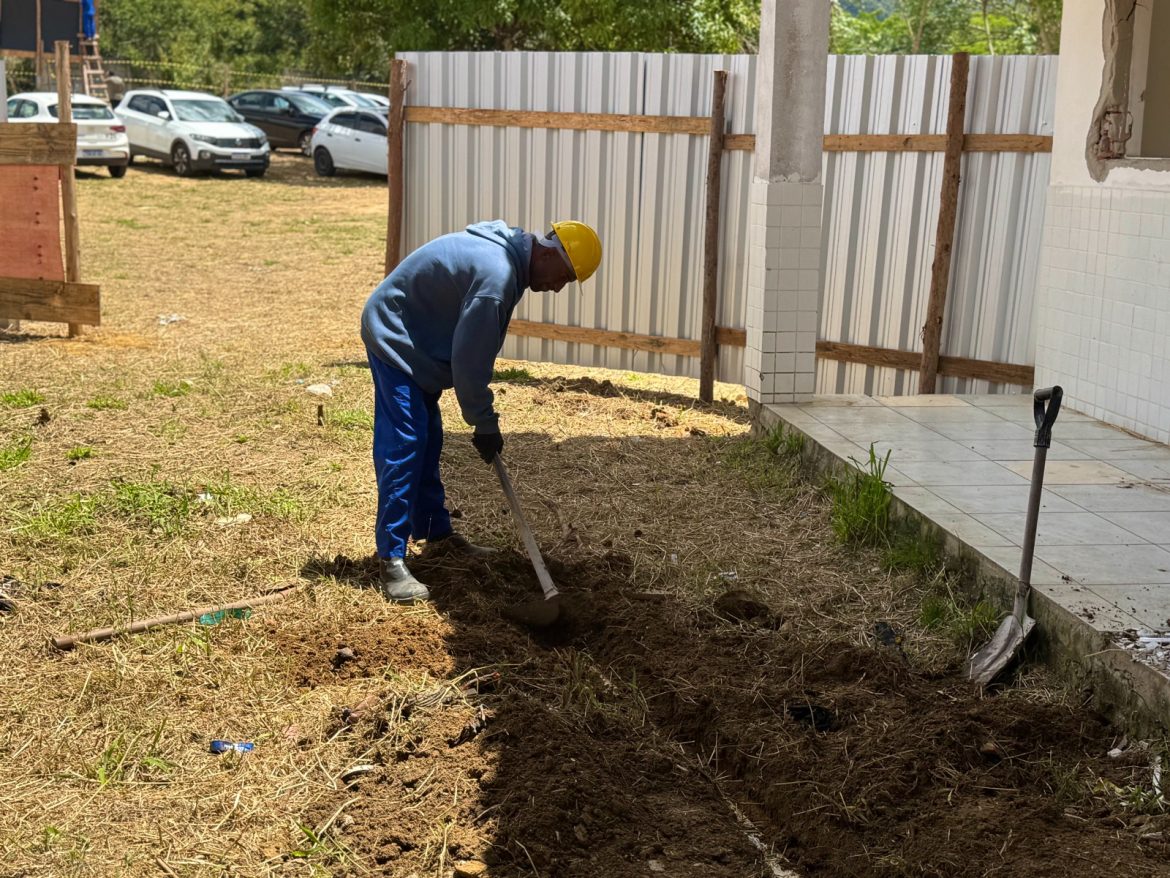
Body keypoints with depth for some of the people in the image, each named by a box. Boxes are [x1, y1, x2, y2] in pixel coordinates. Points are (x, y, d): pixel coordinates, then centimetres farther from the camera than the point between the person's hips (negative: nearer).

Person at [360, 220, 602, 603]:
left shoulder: (507, 248, 2)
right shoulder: (497, 276, -30)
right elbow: (469, 360, -25)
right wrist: (485, 424, -14)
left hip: (412, 339, 10)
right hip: (394, 337, -10)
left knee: (428, 442, 16)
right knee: (404, 446, -13)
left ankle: (437, 532, 27)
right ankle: (391, 561, -11)